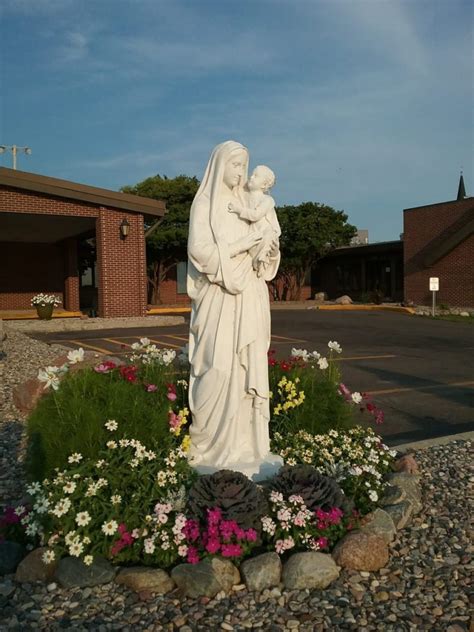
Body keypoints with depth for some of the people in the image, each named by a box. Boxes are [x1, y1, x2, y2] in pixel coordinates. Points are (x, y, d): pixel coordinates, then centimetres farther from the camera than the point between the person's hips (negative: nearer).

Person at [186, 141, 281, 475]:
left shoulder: (245, 203, 18)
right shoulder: (204, 203, -2)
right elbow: (199, 250, -14)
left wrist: (271, 250, -1)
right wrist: (239, 245, -15)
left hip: (248, 296, 7)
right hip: (219, 297, -6)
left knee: (248, 368, 5)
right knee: (219, 369, -8)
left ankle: (243, 441, 13)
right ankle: (210, 446, 1)